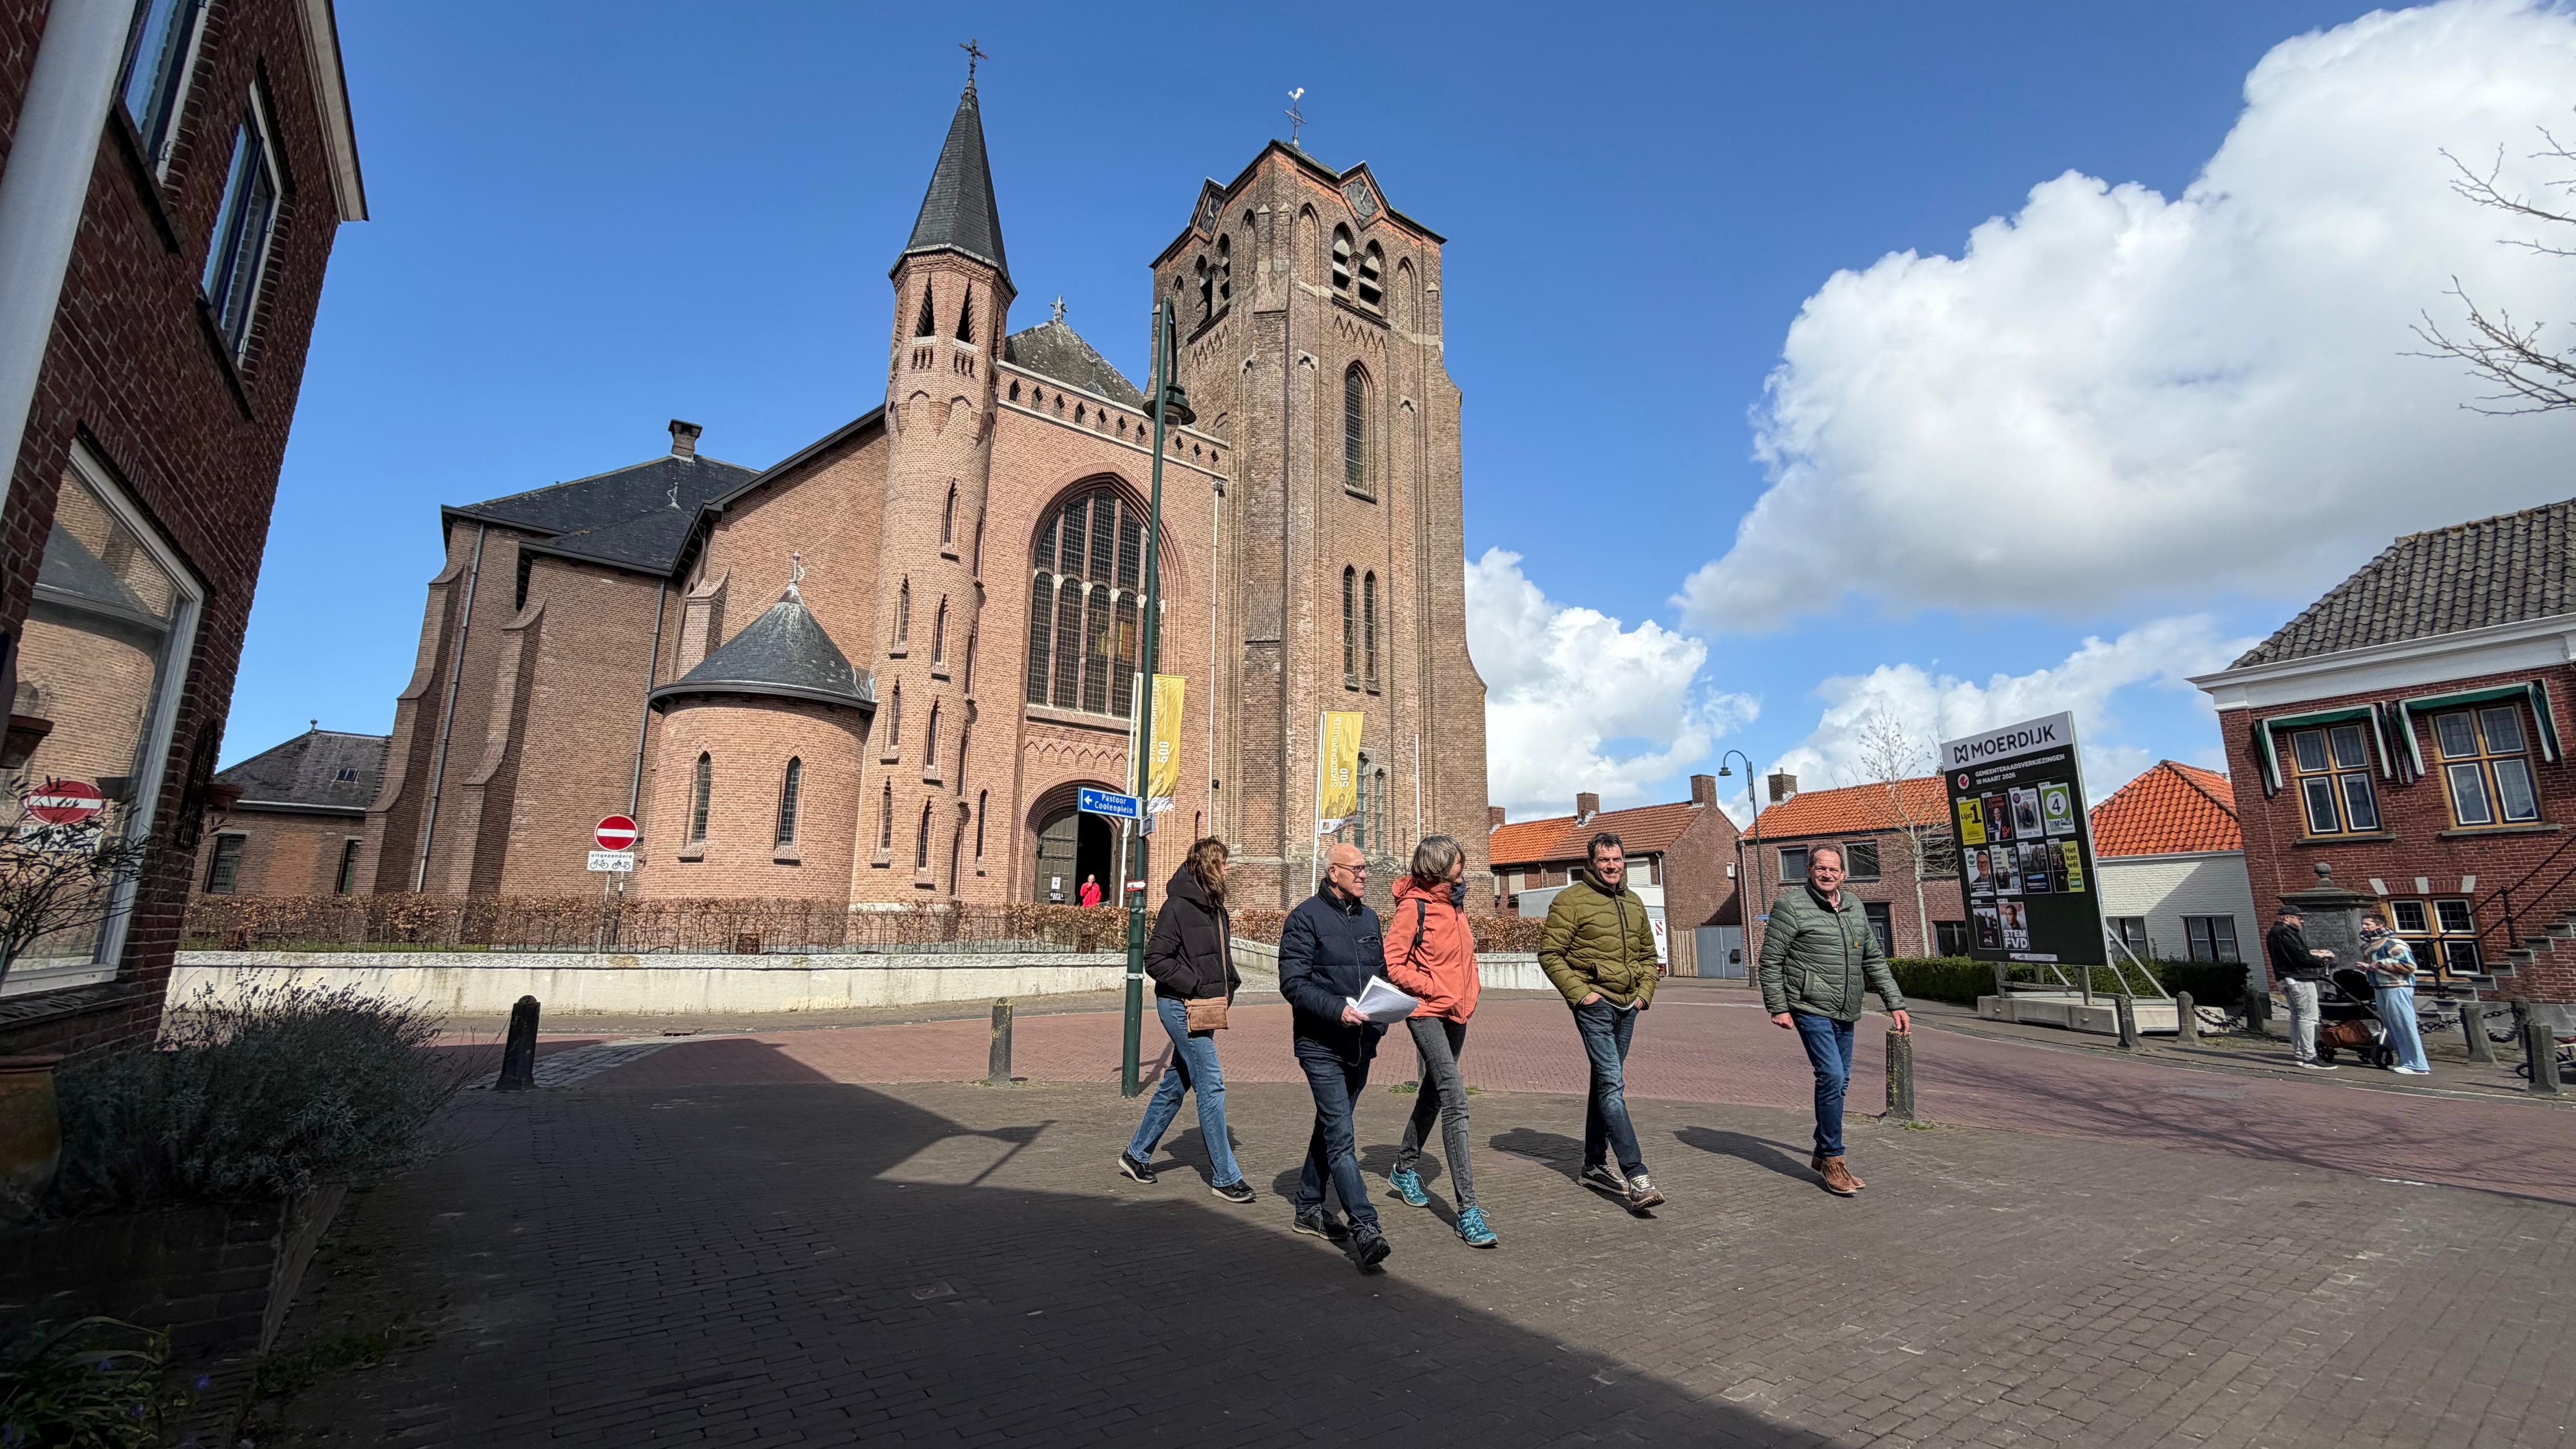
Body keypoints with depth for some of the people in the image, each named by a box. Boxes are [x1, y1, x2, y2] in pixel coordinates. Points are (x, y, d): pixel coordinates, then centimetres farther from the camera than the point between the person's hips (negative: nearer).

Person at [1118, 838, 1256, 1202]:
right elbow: (1155, 960, -16)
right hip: (1181, 1007, -9)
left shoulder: (1215, 908, 11)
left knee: (1176, 1084, 16)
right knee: (1212, 1084, -5)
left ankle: (1137, 1154, 32)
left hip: (1204, 1007, 9)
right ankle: (1225, 1176, 5)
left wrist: (1227, 987, 6)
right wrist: (1196, 987, -18)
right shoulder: (1178, 906, -15)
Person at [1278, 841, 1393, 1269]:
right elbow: (1293, 982, -15)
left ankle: (1310, 1208, 32)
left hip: (1361, 1045, 7)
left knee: (1331, 1127, 18)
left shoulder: (1369, 918, 13)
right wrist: (1337, 1009, -26)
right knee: (1341, 1134, -11)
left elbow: (1382, 973, 19)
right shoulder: (1306, 918, -9)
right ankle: (1365, 1229, -11)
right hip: (1321, 1045, -7)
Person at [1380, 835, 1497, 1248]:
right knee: (1455, 1100, -14)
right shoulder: (1414, 906, -16)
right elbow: (1393, 963, -15)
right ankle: (1467, 1211, -11)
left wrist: (1471, 987, 11)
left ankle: (1404, 1170, 42)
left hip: (1458, 1012, 8)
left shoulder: (1456, 901, 8)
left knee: (1434, 1092, 21)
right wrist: (1434, 989, -15)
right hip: (1428, 1012, -8)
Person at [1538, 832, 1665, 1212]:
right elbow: (1550, 954, -9)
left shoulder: (1634, 903, 14)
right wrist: (1580, 992, -15)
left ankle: (1594, 1166, 26)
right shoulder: (1571, 900, -8)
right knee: (1613, 1084, -13)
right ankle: (1637, 1178, -14)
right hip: (1594, 1004, -7)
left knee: (1605, 1082, 15)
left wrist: (1645, 992, 9)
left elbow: (1648, 955, 23)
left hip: (1627, 1006, 7)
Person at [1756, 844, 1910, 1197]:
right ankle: (1834, 1159, 0)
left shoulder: (1855, 907, 13)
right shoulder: (1791, 906, -8)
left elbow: (1874, 959, 19)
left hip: (1846, 1013, 7)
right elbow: (1771, 960, -8)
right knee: (1832, 1076, -14)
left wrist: (1895, 1003, 14)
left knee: (1840, 1083, 11)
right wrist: (1777, 1007, -13)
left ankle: (1822, 1156, 24)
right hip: (1812, 1009, -7)